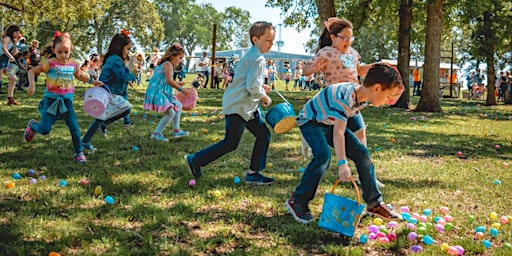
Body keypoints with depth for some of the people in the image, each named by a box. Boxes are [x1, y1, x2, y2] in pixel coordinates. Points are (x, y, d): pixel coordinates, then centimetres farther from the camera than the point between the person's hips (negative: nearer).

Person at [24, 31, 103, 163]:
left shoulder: (73, 64, 3)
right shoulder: (49, 63, -11)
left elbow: (79, 75, 24)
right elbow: (32, 71, -5)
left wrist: (92, 81, 15)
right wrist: (32, 85, -19)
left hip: (67, 101, 3)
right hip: (51, 100, -3)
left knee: (74, 128, -3)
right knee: (45, 130, 1)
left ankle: (78, 153, 12)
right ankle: (32, 125, 36)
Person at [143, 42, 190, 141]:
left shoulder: (165, 64, 18)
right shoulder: (168, 64, -13)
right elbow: (169, 81, -25)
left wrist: (178, 83, 19)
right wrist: (180, 88, -19)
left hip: (162, 93, 11)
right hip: (157, 92, -11)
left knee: (178, 106, 22)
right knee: (171, 112, -20)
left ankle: (176, 130, 24)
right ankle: (156, 133, -10)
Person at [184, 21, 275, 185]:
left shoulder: (251, 55, 14)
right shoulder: (258, 59, -17)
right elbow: (252, 87, -25)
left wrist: (260, 87, 11)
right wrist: (265, 98, -9)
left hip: (247, 106, 10)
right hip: (238, 106, -10)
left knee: (263, 134, 10)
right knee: (230, 143, -3)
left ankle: (253, 173, 14)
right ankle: (195, 160, 9)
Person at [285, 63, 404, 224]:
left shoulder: (364, 97, -11)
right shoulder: (345, 96, -38)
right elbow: (338, 132, -45)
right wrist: (342, 164, -50)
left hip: (331, 123, 8)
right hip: (311, 121, -8)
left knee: (362, 153, -2)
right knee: (323, 156, -31)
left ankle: (374, 203, 9)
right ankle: (297, 202, -17)